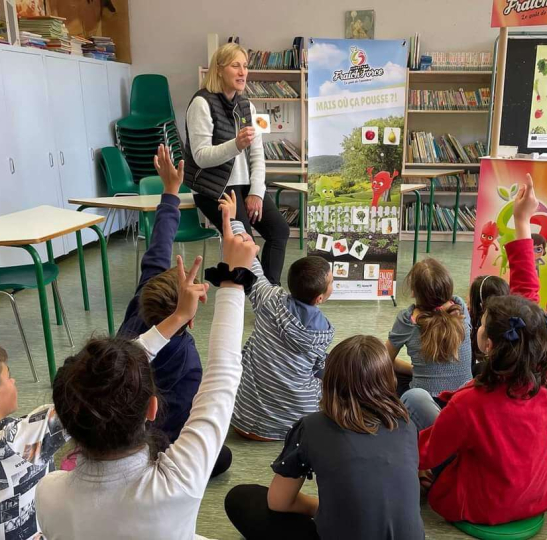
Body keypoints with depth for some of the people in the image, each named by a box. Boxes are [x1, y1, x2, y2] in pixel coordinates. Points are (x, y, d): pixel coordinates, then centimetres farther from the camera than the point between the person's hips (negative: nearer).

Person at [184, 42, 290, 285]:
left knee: (279, 229, -8)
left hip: (244, 184, 7)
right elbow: (201, 157, -18)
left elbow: (257, 153, 5)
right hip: (214, 187, -6)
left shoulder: (246, 105, 10)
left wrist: (256, 191, -8)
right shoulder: (202, 103, -11)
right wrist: (236, 144, -34)